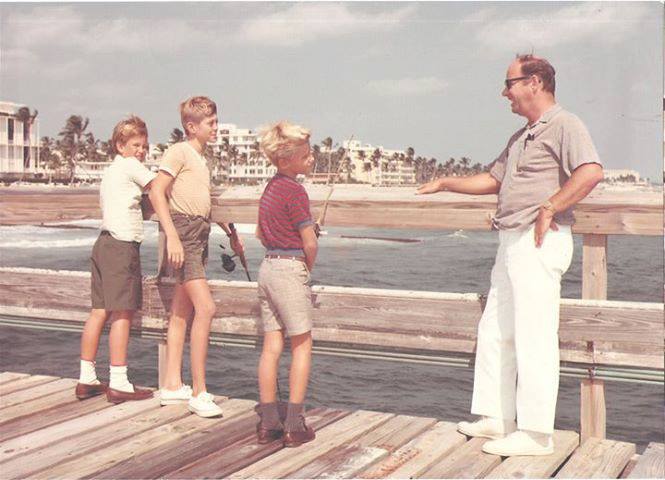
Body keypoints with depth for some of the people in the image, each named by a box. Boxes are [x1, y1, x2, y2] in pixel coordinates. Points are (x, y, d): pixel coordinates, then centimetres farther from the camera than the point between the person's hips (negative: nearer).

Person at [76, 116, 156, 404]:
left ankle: (86, 379, 15)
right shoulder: (130, 165, -4)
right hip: (123, 246, -9)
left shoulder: (110, 171, 23)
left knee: (100, 312, 10)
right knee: (123, 314, -7)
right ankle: (118, 384, -5)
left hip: (105, 243, 9)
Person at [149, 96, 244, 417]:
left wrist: (231, 232, 33)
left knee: (181, 312, 11)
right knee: (206, 307, -17)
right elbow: (156, 192, -15)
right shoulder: (179, 151, -6)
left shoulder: (201, 159, 20)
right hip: (184, 231, -9)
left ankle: (172, 385, 17)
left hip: (200, 234, 9)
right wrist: (172, 235, -23)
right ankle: (198, 392, -14)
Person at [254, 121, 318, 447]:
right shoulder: (294, 191, -15)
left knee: (271, 346, 9)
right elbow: (310, 243, -14)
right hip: (290, 269, -8)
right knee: (302, 346, 1)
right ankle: (294, 426, 2)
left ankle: (269, 423, 13)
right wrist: (308, 268, 4)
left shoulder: (271, 187, 12)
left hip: (268, 267, 8)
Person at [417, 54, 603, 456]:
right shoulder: (522, 136, 23)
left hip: (540, 242, -10)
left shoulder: (563, 124, -7)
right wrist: (446, 184, 30)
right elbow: (493, 179, 33)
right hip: (512, 242, 10)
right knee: (495, 331, 12)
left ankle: (537, 433, -3)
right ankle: (497, 418, 21)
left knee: (534, 336, -8)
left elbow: (591, 171, -24)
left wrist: (548, 209, -21)